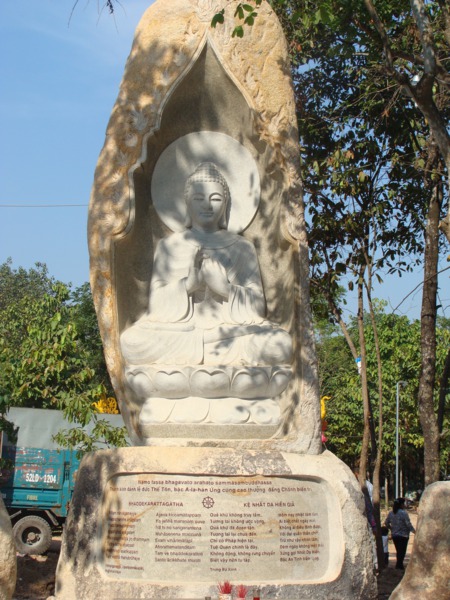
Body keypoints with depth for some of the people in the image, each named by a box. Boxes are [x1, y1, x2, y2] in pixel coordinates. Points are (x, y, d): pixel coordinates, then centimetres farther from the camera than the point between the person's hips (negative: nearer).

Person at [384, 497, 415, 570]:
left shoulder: (391, 513, 5)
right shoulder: (403, 513, -16)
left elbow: (386, 523, 12)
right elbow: (408, 524, -16)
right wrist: (414, 531, -6)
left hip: (394, 535, 7)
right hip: (403, 535, -7)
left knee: (398, 551, 17)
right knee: (402, 551, 1)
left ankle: (399, 565, 24)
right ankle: (399, 565, -2)